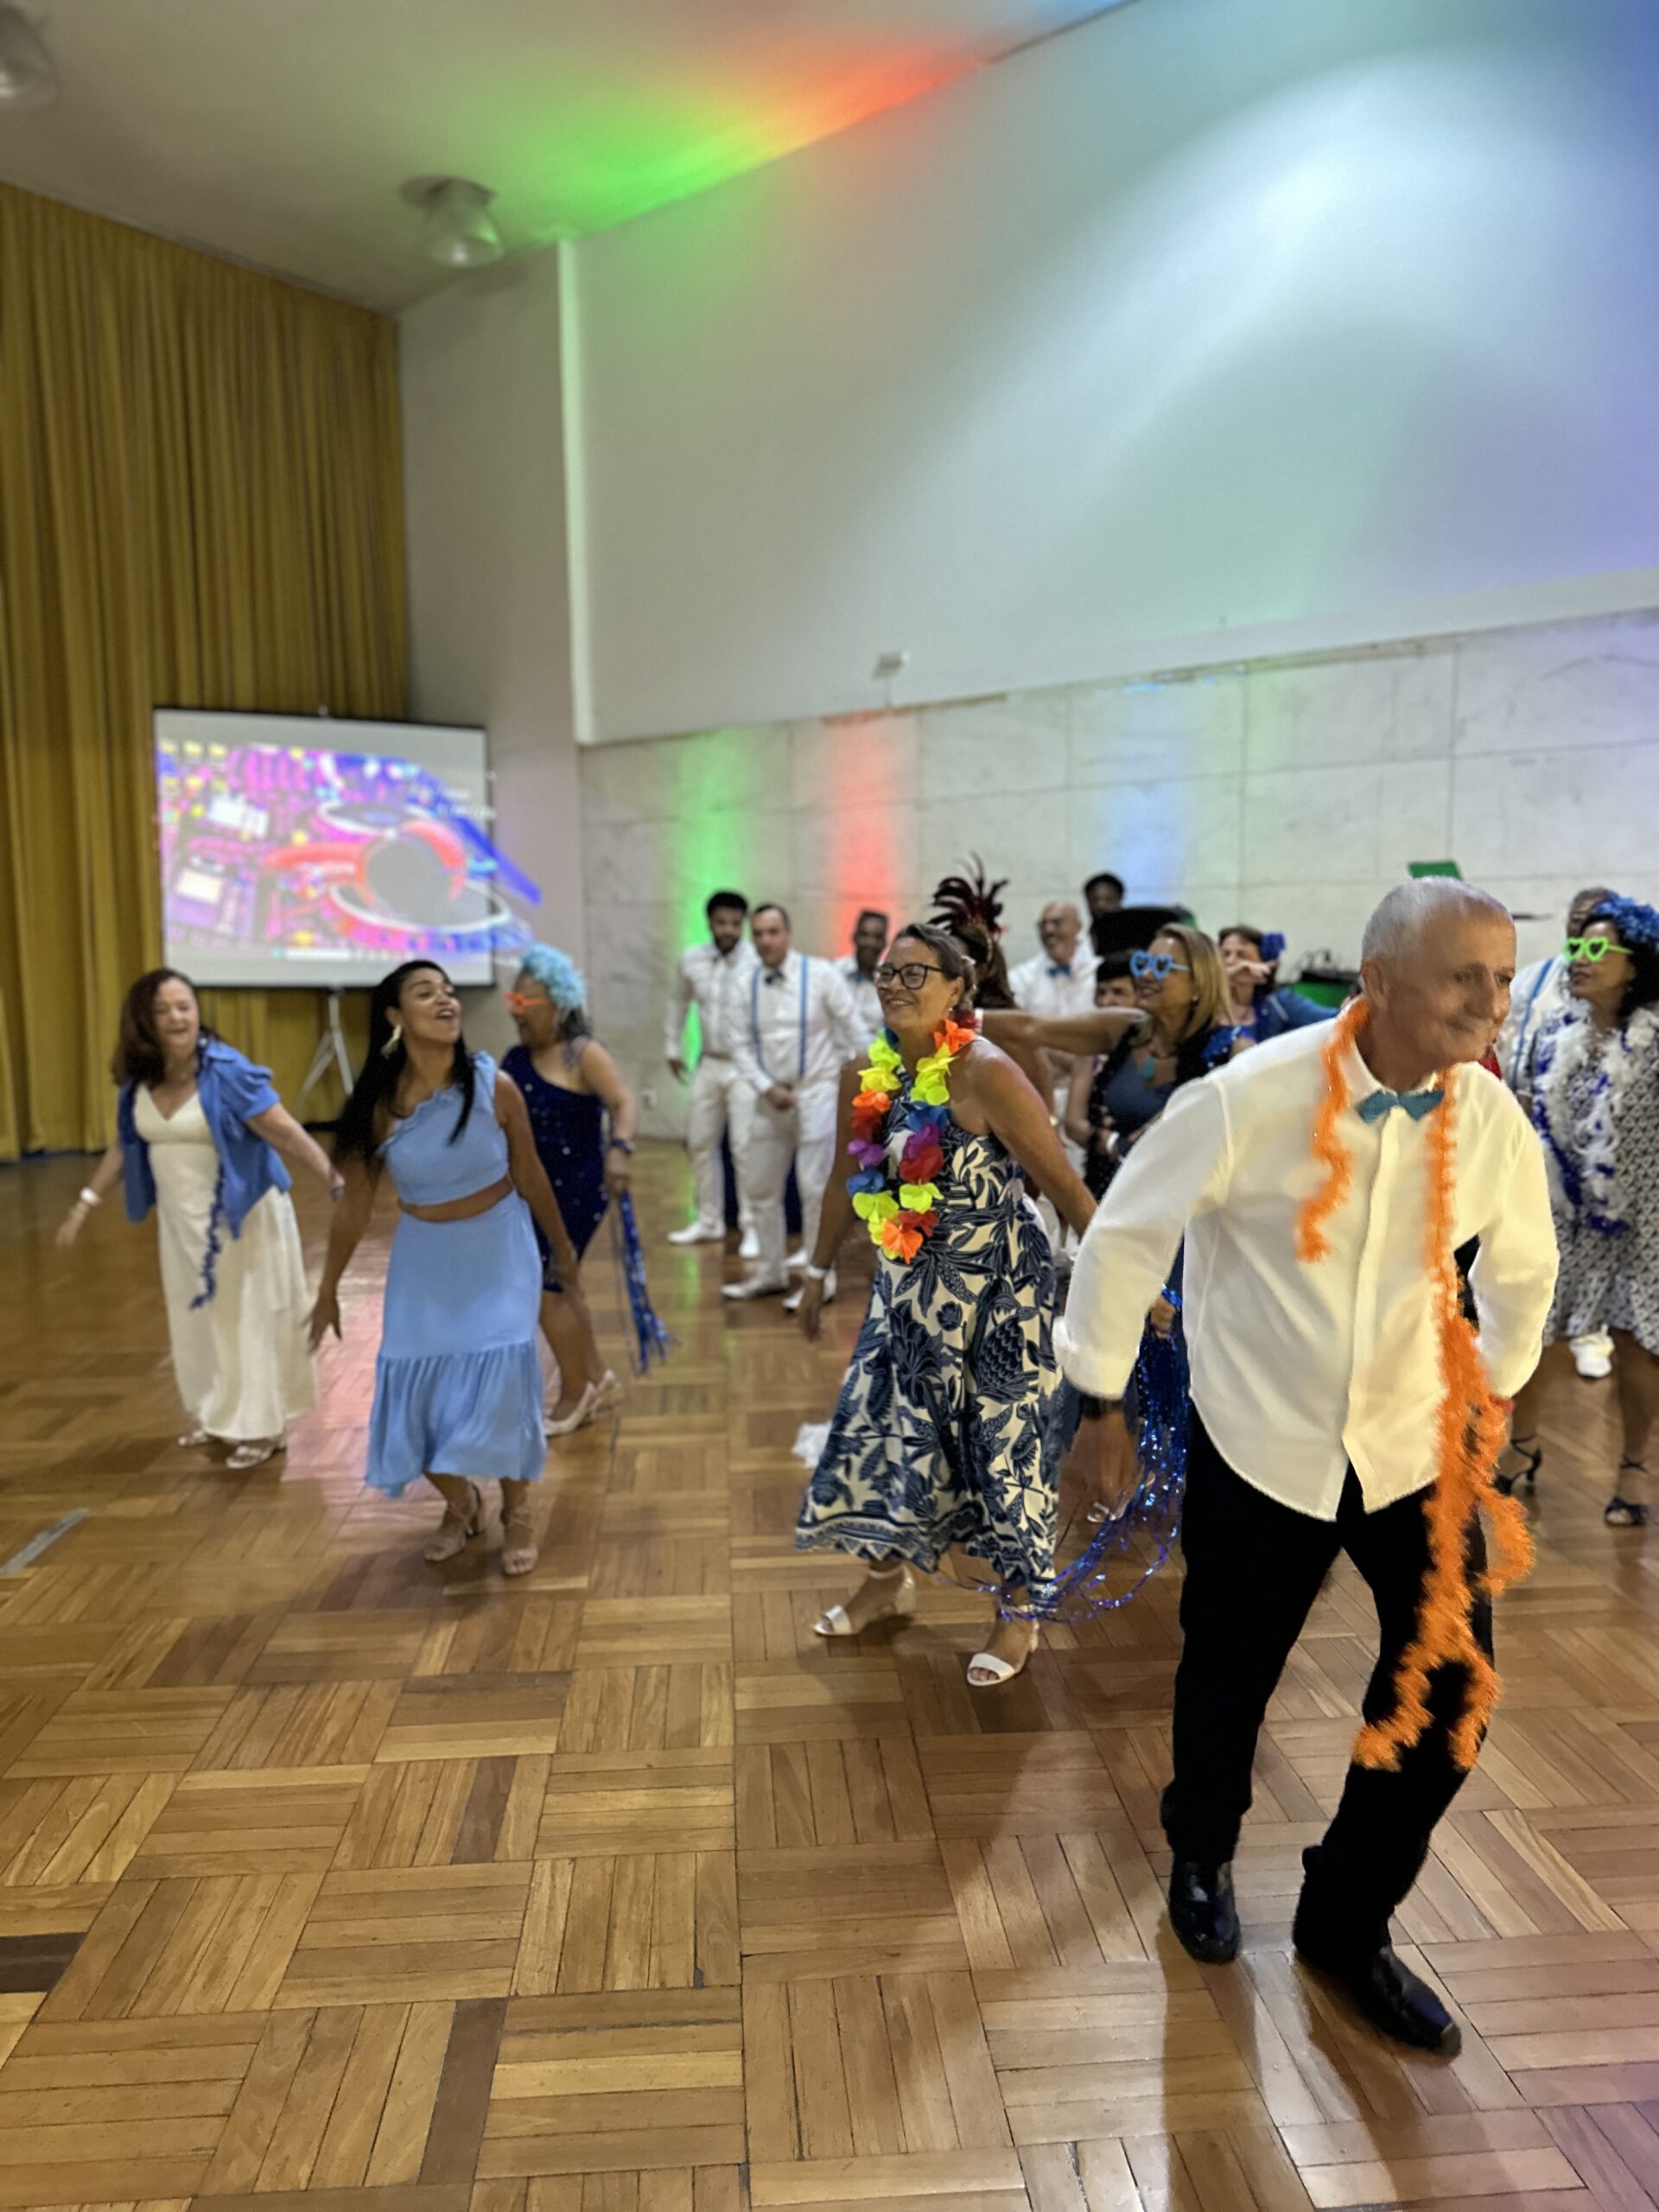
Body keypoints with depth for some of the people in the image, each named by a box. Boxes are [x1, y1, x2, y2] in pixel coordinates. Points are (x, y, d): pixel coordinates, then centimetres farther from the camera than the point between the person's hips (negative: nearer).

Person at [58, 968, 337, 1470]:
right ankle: (217, 1415, 35)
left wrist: (338, 1187, -31)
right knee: (196, 1316, 17)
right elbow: (125, 1147, 12)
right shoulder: (138, 1080, -2)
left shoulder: (227, 1071, -21)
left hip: (241, 1216, -6)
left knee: (249, 1315, 3)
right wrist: (85, 1204, 12)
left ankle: (262, 1426, 15)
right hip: (183, 1220, 6)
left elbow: (288, 1134, -24)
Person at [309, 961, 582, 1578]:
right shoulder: (378, 1107, -14)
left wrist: (563, 1249, 7)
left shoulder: (495, 1088, -17)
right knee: (416, 1381, 0)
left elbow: (530, 1177, -3)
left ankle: (518, 1513, 14)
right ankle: (460, 1504, 29)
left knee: (500, 1371, -10)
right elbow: (354, 1204, -2)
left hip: (499, 1245, -1)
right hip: (424, 1254, 2)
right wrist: (328, 1292, 6)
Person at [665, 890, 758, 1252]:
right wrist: (673, 1047, 21)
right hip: (709, 1063, 6)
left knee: (746, 1148, -7)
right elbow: (678, 1001, 18)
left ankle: (753, 1228, 5)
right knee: (700, 1143, 13)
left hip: (747, 1066, -5)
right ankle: (709, 1222, 28)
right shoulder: (692, 960, 1)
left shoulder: (758, 963, -15)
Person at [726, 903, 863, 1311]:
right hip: (772, 1095, 5)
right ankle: (770, 1272, 29)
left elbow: (854, 1030, -5)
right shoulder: (747, 983, 2)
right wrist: (767, 1088, -8)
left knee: (815, 1188, -3)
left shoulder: (820, 975, -9)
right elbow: (743, 1045, 4)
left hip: (816, 1090, -5)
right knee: (758, 1186, 11)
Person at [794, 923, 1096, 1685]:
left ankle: (1019, 1612, 26)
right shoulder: (864, 1075, 0)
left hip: (993, 1291, -6)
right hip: (907, 1287, 6)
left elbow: (1064, 1184, -18)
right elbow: (848, 1181, 13)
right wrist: (819, 1270, 19)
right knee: (883, 1420, 14)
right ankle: (889, 1574, 40)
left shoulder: (985, 1073, -20)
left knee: (1001, 1437, 5)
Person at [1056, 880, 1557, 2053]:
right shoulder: (1257, 1096, -21)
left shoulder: (1493, 1120, -9)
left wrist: (1495, 1388, 17)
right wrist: (1099, 1382, -4)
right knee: (1229, 1675, 13)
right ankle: (1202, 1856, 46)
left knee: (1455, 1687, 5)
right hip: (1262, 1439, -3)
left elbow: (1522, 1264, 12)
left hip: (1418, 1440, 4)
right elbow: (1128, 1227, -11)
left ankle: (1345, 1920, 31)